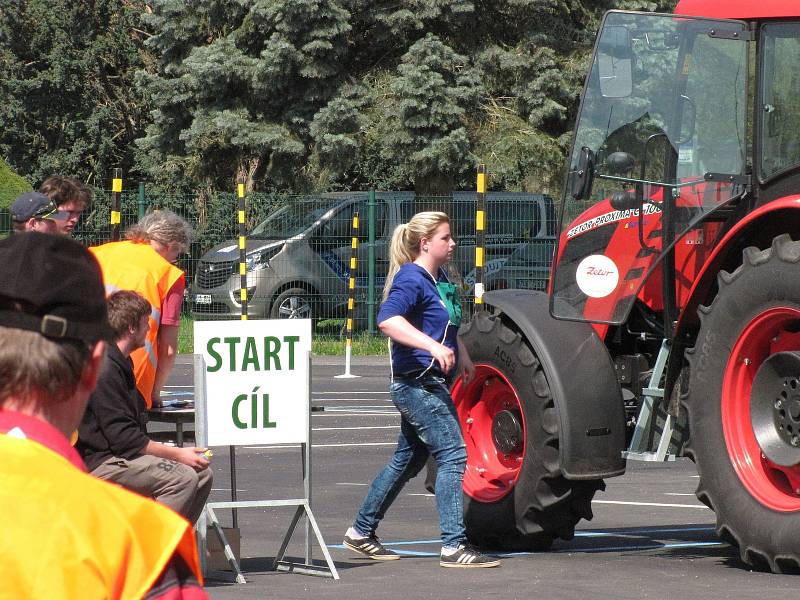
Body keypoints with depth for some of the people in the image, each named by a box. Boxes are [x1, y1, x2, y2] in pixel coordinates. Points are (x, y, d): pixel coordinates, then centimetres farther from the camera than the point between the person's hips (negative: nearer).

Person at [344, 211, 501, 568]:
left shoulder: (440, 280, 14)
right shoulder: (411, 279, -15)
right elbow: (388, 320, -33)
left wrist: (462, 355, 27)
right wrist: (433, 346, -41)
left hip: (430, 384, 10)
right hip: (417, 382, -10)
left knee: (407, 460, 17)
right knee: (453, 455, -14)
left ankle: (361, 532, 28)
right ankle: (454, 546, -15)